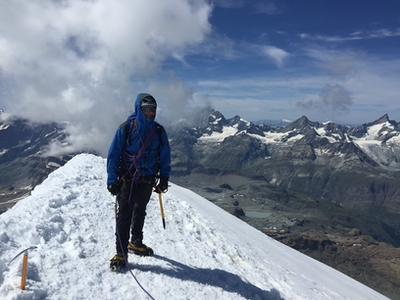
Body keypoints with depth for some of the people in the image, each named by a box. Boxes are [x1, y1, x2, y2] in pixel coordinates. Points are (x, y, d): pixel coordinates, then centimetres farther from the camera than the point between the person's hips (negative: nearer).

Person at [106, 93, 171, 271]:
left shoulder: (159, 131, 0)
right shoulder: (126, 128, -9)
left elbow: (165, 157, 7)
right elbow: (113, 154, -7)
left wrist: (164, 178, 2)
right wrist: (112, 179, -13)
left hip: (147, 180, 4)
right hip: (126, 179, -3)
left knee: (140, 212, 19)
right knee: (124, 215, -3)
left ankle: (136, 243, 38)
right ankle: (121, 253, 8)